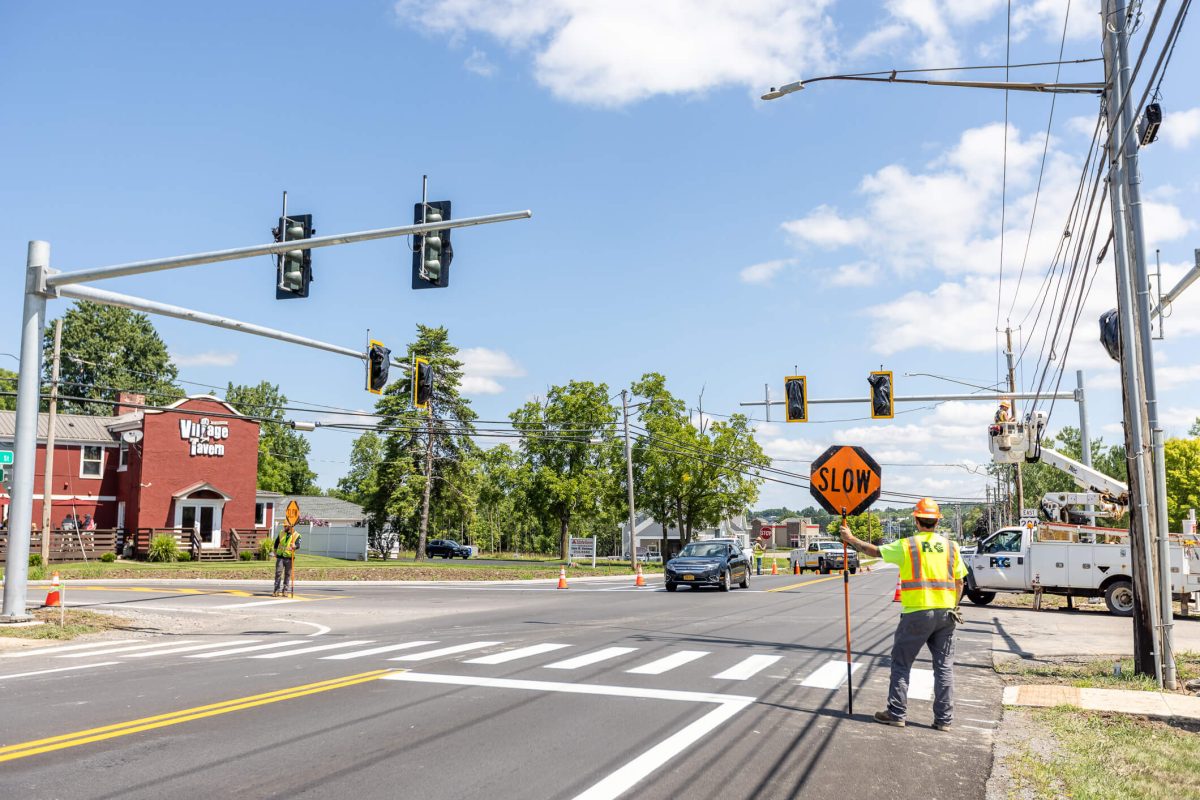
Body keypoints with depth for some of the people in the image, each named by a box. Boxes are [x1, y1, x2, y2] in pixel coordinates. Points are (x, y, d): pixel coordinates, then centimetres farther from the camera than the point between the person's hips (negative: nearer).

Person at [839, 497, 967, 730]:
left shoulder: (907, 545, -6)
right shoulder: (951, 547, 5)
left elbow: (874, 551, 3)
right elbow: (959, 582, 8)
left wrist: (851, 539, 17)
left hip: (917, 613, -4)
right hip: (945, 614, 4)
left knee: (901, 663, 7)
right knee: (944, 666, 10)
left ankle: (896, 713, 10)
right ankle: (944, 718, 13)